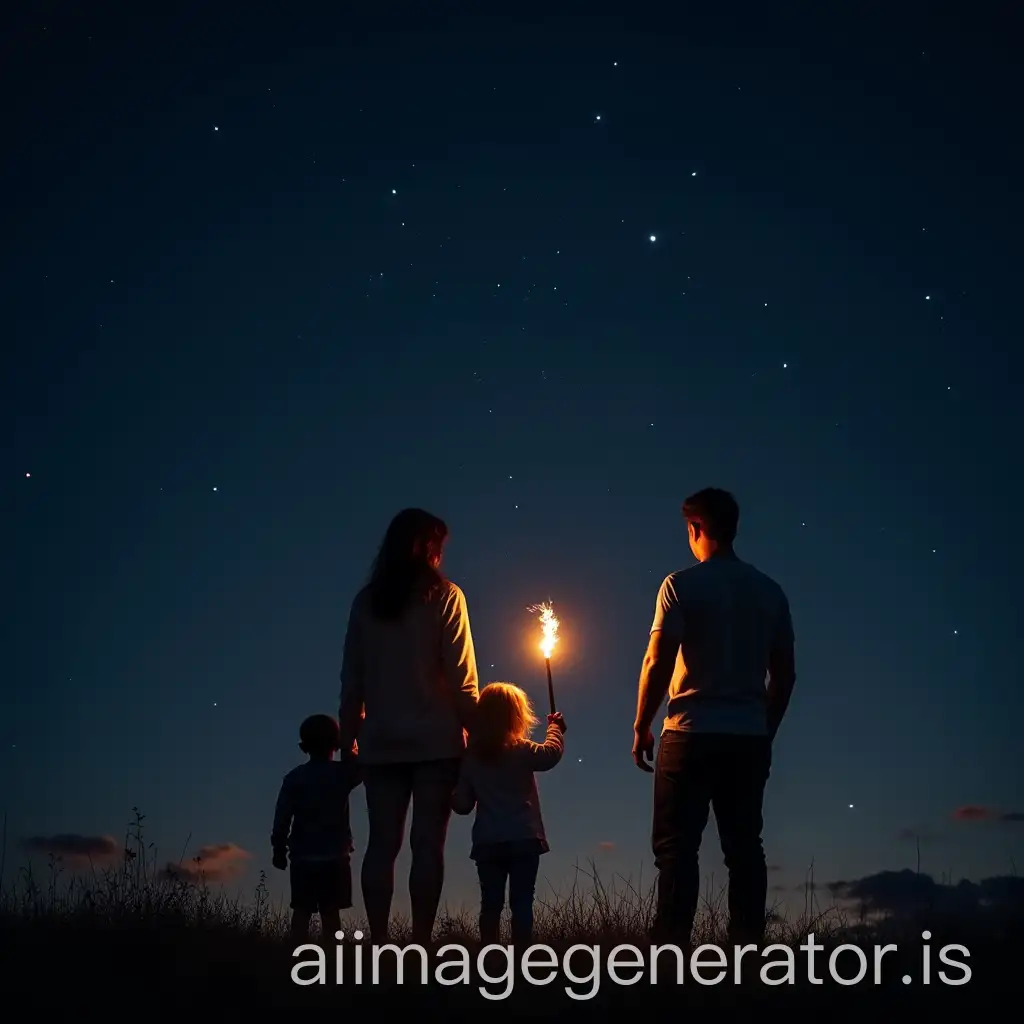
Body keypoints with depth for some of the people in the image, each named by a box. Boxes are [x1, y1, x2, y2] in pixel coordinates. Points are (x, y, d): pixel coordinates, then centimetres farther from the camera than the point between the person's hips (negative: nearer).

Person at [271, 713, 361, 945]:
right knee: (330, 911, -1)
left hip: (303, 856, 1)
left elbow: (282, 817, -1)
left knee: (302, 911, 4)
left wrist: (279, 849, 7)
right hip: (335, 855, -1)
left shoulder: (294, 777, 0)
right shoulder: (342, 773, -3)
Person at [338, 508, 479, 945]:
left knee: (382, 844, 3)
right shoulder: (444, 596, -2)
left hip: (381, 741, 3)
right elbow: (461, 677, -6)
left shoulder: (367, 601, 8)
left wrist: (348, 735, 12)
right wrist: (474, 729, -1)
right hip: (436, 739, -3)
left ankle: (378, 943, -2)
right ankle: (421, 943, -8)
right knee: (428, 843, -4)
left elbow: (352, 678, 8)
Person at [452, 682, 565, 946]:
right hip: (523, 838, -3)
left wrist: (456, 800, 30)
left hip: (487, 843, 3)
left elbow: (462, 804, 6)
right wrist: (555, 728, -2)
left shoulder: (470, 756, 6)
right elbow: (550, 755, -21)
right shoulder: (520, 749, -5)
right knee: (521, 903, -2)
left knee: (491, 904, 6)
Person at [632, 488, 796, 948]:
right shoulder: (769, 591, 8)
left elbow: (658, 663, -9)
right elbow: (785, 674, 10)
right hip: (750, 737, 4)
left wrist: (641, 727, 1)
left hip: (693, 733, -4)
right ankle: (748, 946, 7)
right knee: (744, 846, 8)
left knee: (677, 846, -1)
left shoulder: (683, 585, -6)